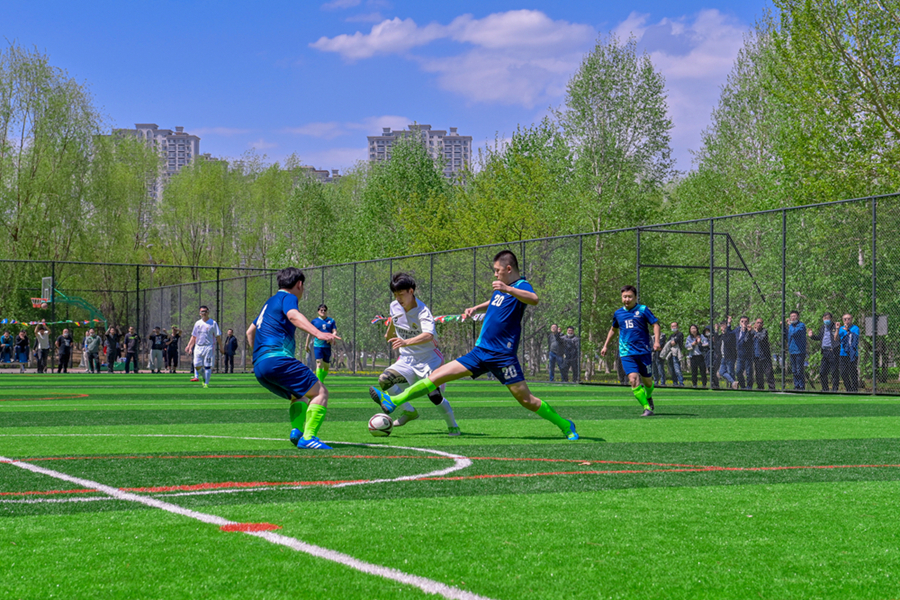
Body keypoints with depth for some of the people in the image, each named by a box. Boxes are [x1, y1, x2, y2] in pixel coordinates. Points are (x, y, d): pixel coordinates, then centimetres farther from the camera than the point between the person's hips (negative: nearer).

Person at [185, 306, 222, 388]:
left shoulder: (213, 323, 2)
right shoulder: (197, 323, 13)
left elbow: (218, 336, 0)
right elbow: (193, 336, 18)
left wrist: (220, 347, -5)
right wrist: (189, 346, 11)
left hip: (208, 347, -3)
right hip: (198, 347, 3)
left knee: (207, 366, -6)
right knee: (197, 365, -3)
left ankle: (206, 383, -1)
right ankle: (196, 376, 25)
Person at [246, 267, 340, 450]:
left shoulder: (269, 302, 30)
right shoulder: (288, 297, 4)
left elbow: (250, 331, 41)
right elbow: (293, 315, -21)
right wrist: (318, 333, -35)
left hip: (259, 366, 9)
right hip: (277, 358, -9)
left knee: (299, 396, 23)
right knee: (320, 392, -10)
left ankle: (297, 430, -4)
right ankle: (308, 437, -26)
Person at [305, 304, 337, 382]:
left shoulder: (331, 321, 9)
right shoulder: (315, 321, 6)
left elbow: (335, 332, 3)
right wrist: (307, 345, 13)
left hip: (327, 346, 3)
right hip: (317, 346, -3)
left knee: (326, 366, 7)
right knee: (319, 364, -16)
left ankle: (321, 380, 28)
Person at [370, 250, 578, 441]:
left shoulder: (521, 286, -8)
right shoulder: (500, 289, 16)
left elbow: (534, 299, -33)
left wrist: (508, 289, -46)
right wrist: (476, 308, 20)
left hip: (502, 356, -7)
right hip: (481, 352, 7)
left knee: (526, 400, -6)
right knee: (438, 374, 0)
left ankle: (565, 426, 13)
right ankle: (392, 402, -2)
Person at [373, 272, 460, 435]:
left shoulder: (423, 312, -24)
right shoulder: (394, 307, -3)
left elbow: (428, 336, -43)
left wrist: (406, 342, -59)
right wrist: (389, 333, 43)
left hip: (428, 360, -6)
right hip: (406, 360, 6)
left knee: (435, 395, -20)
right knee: (384, 379, -18)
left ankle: (453, 426, 7)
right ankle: (409, 411, 2)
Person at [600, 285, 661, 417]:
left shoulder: (643, 310, 0)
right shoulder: (618, 313, 11)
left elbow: (655, 324, -1)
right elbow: (613, 329, 27)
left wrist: (656, 341, -15)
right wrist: (606, 345, 29)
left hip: (643, 351, -1)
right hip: (626, 353, 2)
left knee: (647, 381, 7)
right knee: (633, 379, -17)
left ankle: (648, 397, 42)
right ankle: (647, 408, -15)